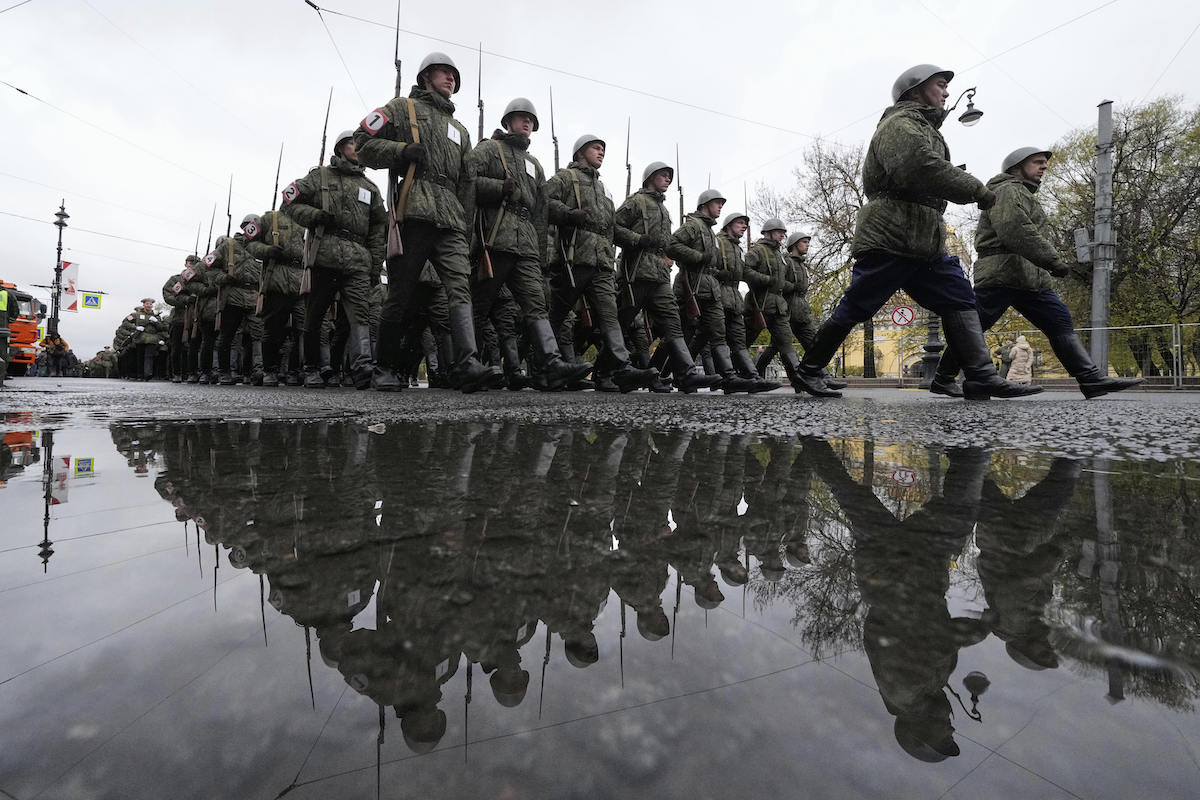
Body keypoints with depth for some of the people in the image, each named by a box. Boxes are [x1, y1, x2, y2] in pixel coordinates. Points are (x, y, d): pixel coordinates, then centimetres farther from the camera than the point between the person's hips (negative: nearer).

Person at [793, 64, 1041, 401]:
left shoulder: (925, 128, 30)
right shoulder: (899, 125, -4)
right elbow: (925, 169, -21)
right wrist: (978, 190, -14)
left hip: (925, 243, 10)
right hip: (887, 239, -10)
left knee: (960, 300, 1)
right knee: (853, 309, -7)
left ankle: (982, 378, -2)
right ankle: (809, 369, 5)